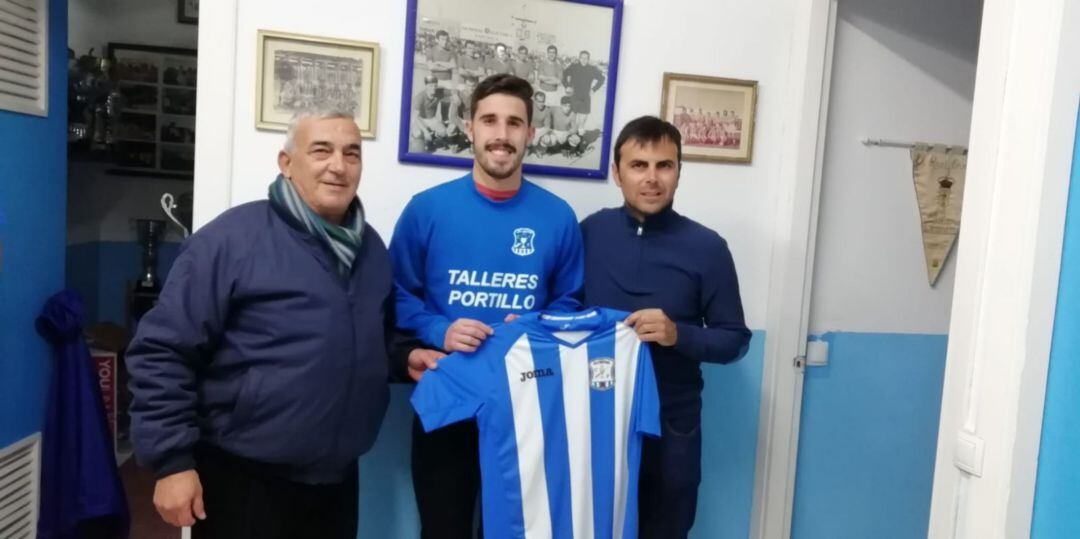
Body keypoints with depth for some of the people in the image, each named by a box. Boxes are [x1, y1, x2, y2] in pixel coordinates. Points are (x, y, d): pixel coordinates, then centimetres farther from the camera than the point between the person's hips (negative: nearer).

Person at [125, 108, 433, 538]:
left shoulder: (371, 248, 7)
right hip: (243, 481, -6)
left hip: (336, 480, 6)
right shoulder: (234, 237, -14)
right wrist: (172, 461, -14)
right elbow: (161, 352, -14)